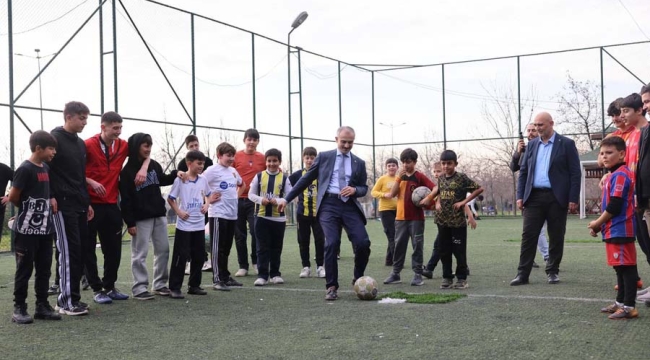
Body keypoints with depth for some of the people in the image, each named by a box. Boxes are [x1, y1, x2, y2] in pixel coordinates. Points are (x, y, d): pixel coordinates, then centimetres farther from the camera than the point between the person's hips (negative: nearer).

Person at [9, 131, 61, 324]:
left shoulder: (46, 168, 9)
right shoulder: (25, 169, -14)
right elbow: (13, 197, -12)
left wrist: (43, 211, 9)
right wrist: (27, 209, 3)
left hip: (45, 228, 7)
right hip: (27, 229, -7)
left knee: (44, 269, 10)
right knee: (25, 269, 0)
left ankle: (42, 305, 17)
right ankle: (19, 308, 8)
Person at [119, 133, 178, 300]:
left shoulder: (154, 165, 7)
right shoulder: (127, 171, -10)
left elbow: (163, 180, 27)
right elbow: (125, 199, -12)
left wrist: (176, 174, 7)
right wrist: (129, 222, -15)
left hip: (159, 215, 7)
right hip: (141, 219, -6)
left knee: (163, 250, 10)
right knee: (140, 254, -1)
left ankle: (160, 284, 21)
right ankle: (139, 288, 5)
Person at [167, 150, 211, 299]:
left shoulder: (203, 180, 5)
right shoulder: (180, 180, -9)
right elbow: (170, 199, -3)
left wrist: (206, 205, 2)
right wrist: (179, 212, -13)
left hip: (199, 225, 5)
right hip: (184, 225, -5)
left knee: (199, 257, 10)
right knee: (180, 257, -4)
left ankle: (194, 285, 22)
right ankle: (174, 288, 3)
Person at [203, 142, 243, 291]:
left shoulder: (233, 171, 13)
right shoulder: (212, 171, -10)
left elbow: (240, 184, 31)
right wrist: (208, 199, -11)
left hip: (232, 214, 7)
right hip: (218, 214, -7)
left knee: (226, 248, 14)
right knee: (218, 248, -2)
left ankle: (225, 276, 23)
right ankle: (217, 279, 2)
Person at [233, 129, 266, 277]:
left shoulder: (263, 158, 3)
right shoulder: (236, 156, 3)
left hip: (255, 201, -1)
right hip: (238, 200, 1)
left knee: (256, 231, -8)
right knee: (239, 235, 7)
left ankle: (256, 261, 15)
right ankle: (243, 266, 17)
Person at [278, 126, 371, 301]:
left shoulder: (359, 163, 15)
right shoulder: (324, 157, 10)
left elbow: (364, 188, 17)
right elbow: (306, 179, 12)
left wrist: (354, 190, -8)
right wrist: (287, 198, 9)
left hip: (350, 206, 2)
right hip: (329, 204, -2)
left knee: (363, 243, -11)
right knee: (331, 243, -15)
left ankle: (358, 279, 14)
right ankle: (331, 287, -2)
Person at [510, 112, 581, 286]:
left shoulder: (566, 144, 0)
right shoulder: (531, 145, 12)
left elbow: (575, 173, -3)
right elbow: (523, 172, 13)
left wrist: (573, 199, -10)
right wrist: (520, 196, 4)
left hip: (557, 198, -3)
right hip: (534, 196, 3)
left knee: (556, 237, 5)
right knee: (528, 235, -1)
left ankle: (552, 271, 17)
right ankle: (523, 273, 2)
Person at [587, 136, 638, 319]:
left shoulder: (620, 175, -14)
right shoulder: (614, 175, 18)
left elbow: (615, 206, -20)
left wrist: (597, 223, -7)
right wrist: (600, 224, 12)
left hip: (620, 230, -11)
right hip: (615, 230, 11)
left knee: (626, 267, -7)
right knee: (621, 267, 15)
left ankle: (629, 307, -5)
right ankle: (620, 302, 23)